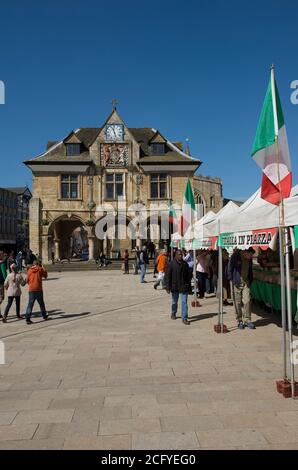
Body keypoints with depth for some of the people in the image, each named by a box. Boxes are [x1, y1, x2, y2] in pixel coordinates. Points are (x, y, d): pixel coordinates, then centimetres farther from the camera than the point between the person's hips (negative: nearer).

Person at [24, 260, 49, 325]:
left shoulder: (29, 270, 4)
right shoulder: (40, 269, -4)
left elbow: (27, 280, 8)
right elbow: (45, 276, 10)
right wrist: (43, 268, 15)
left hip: (31, 289, 2)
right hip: (38, 289, -2)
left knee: (30, 304, 1)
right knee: (41, 303, 14)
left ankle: (27, 318, -8)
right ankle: (44, 316, 28)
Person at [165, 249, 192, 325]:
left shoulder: (185, 264, 3)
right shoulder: (171, 264, -6)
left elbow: (188, 276, 9)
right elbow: (167, 276, -6)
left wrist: (189, 287, 8)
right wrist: (168, 287, -11)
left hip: (184, 287, 1)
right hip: (175, 287, -1)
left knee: (184, 302, -4)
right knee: (174, 302, 16)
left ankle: (185, 318, 0)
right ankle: (173, 313, 40)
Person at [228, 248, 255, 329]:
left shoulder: (249, 259, 8)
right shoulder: (235, 256, -9)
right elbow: (230, 268, -6)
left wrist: (250, 281, 12)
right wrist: (232, 280, -9)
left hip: (246, 282, 4)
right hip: (237, 283, -4)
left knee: (247, 301, -4)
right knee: (238, 302, 1)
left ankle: (247, 320, 6)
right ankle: (239, 321, 12)